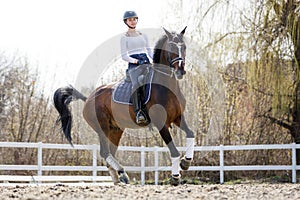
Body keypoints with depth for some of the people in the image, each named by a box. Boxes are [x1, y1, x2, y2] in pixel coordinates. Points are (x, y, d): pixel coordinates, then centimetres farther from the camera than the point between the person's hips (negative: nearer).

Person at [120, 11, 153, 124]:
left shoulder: (143, 36, 22)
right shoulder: (124, 38, 9)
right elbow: (124, 56, 2)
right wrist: (136, 61, -15)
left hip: (146, 62, 5)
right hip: (134, 65, -5)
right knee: (136, 85, -34)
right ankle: (138, 113, -40)